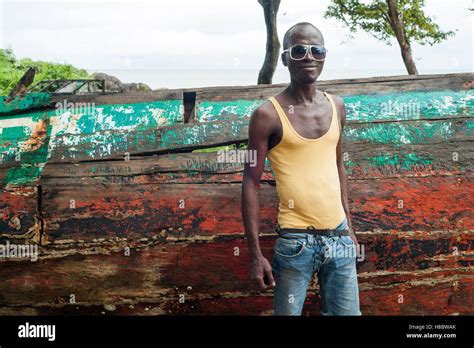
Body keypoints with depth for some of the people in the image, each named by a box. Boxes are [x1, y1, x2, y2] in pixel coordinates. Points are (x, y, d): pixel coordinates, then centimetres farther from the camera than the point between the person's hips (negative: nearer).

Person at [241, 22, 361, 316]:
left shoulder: (336, 106, 6)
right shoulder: (268, 114, -10)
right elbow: (251, 184, -8)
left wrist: (349, 226, 17)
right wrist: (256, 253, -12)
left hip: (339, 237, 5)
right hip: (297, 241, -5)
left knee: (348, 311, 12)